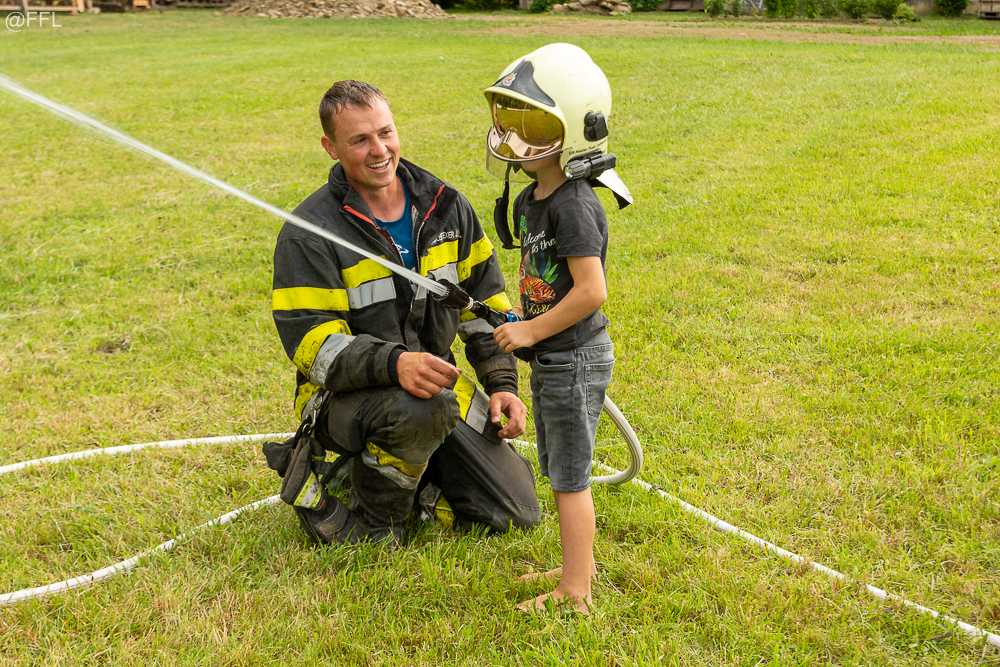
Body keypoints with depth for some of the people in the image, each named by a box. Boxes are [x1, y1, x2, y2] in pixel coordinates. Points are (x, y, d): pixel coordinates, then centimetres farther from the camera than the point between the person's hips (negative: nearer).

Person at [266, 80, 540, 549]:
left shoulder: (444, 205, 2)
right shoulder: (307, 235, -14)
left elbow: (484, 298, 9)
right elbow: (313, 344, -21)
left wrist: (502, 383, -1)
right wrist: (395, 364, -38)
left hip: (435, 377, 5)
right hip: (345, 395, -5)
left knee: (516, 514, 0)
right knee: (424, 407, -40)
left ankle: (399, 468, 20)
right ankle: (372, 518, -11)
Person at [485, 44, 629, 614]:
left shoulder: (573, 206, -22)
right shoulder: (531, 199, 8)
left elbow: (591, 290, -27)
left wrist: (532, 331, -20)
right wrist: (520, 320, 5)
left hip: (575, 359, -9)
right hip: (551, 359, 9)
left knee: (570, 477, 1)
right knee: (563, 470, 20)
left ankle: (575, 594, 14)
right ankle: (581, 565, 36)